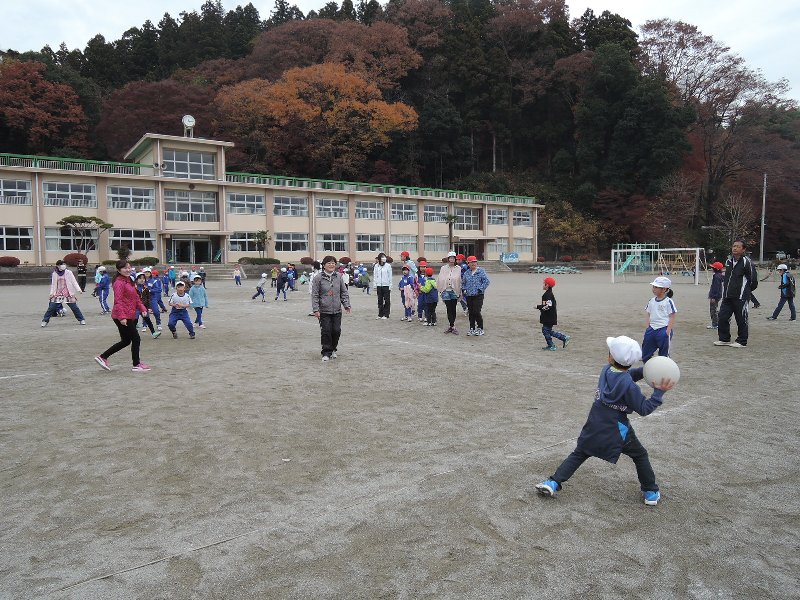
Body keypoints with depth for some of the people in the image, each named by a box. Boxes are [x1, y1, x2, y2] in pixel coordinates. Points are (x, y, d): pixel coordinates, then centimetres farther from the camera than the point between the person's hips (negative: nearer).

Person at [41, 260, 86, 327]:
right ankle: (45, 321, 8)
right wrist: (51, 293, 5)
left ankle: (81, 320, 11)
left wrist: (78, 289, -10)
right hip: (58, 293, 1)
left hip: (68, 293, -1)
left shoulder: (68, 272, 0)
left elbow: (74, 282, -1)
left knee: (74, 307, 0)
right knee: (51, 307, -4)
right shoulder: (54, 274, 5)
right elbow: (53, 284, 11)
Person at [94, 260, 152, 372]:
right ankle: (136, 365, 9)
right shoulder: (119, 282, -14)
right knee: (136, 339, -2)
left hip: (129, 316, 10)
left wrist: (142, 308, 9)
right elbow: (118, 301, -21)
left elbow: (136, 297, 21)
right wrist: (122, 317, -27)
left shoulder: (129, 281, 16)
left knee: (126, 341, 16)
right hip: (123, 317, -10)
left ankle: (102, 357, 23)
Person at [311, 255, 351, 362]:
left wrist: (347, 305, 2)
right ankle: (326, 353, 7)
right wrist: (315, 309, -10)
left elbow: (344, 292, 12)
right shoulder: (318, 278, -4)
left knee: (336, 331, 4)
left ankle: (333, 349, 27)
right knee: (326, 332, -3)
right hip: (324, 311, -3)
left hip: (337, 310, 3)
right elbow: (314, 295, -4)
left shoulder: (338, 277, 6)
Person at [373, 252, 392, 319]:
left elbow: (390, 276, 0)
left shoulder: (388, 266, -2)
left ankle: (386, 314, 7)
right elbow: (375, 276, 10)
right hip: (379, 285, 3)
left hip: (386, 285, -3)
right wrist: (375, 286, 5)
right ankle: (380, 314, 15)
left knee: (387, 301, 0)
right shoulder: (376, 266, 5)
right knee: (380, 300, 7)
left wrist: (390, 286, -5)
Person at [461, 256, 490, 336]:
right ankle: (472, 329, 17)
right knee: (471, 313, 8)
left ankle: (480, 329, 4)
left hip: (478, 296, -5)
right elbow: (463, 283, 23)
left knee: (476, 312, -9)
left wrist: (480, 289, -11)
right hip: (469, 296, 5)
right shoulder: (466, 273, 11)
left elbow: (487, 281, -6)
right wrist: (464, 289, 7)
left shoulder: (481, 271, -2)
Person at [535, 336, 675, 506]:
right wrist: (659, 392, -11)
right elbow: (644, 409, -11)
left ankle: (553, 482, 3)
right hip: (617, 430, -4)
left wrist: (644, 371, -1)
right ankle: (651, 492, 29)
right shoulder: (629, 386, -20)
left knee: (578, 454, 14)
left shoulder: (606, 370, -5)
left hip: (594, 426, 4)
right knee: (640, 456, 21)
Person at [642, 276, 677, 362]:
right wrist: (648, 328, 6)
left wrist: (668, 332, -14)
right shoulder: (652, 301, 9)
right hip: (652, 328, 6)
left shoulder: (668, 302, -8)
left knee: (664, 354, 5)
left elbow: (672, 318, -8)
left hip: (663, 329, -6)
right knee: (645, 354, 8)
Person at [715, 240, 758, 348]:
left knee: (741, 320, 2)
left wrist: (745, 290, 7)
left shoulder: (747, 262, -9)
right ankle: (724, 339, 16)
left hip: (740, 298, -7)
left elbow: (754, 281, -6)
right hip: (727, 297, 7)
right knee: (723, 317, 5)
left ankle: (741, 341, 12)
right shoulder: (728, 261, 13)